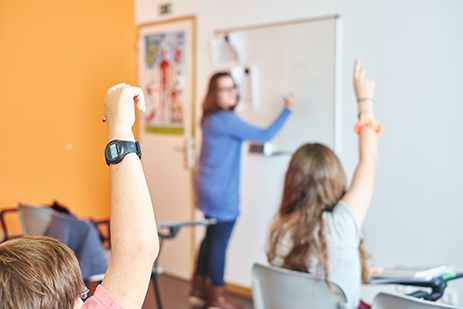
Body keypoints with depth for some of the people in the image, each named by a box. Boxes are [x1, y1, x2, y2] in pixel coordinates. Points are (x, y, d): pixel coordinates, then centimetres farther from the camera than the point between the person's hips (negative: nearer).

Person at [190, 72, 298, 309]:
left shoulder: (209, 120, 10)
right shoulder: (227, 120, -19)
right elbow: (264, 135, -19)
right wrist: (287, 110, -15)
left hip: (207, 189, 10)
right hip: (222, 192, -10)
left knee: (211, 237, 18)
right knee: (220, 242, 0)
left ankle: (198, 288, 26)